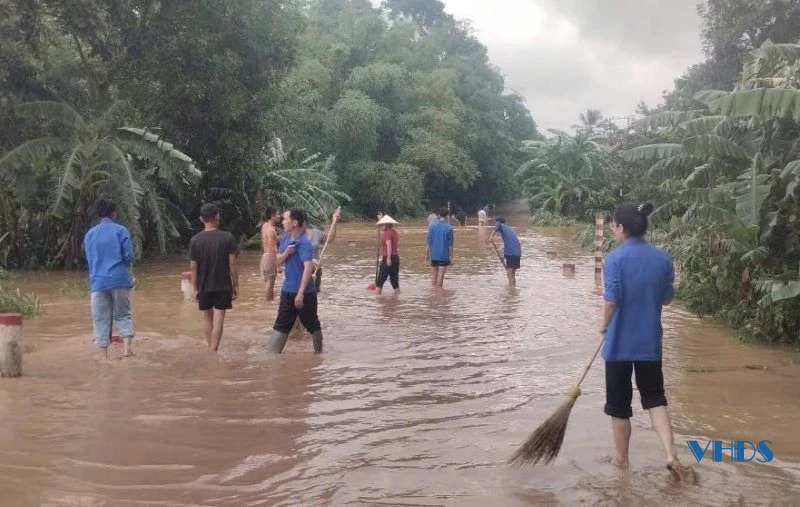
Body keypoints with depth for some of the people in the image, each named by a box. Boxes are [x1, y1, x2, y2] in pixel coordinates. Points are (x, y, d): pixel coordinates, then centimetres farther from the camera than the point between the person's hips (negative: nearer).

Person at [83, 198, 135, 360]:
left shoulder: (90, 234, 9)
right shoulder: (121, 230, -1)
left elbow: (88, 259, 15)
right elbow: (129, 255, -5)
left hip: (98, 281, 2)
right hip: (119, 279, -2)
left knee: (101, 319, 6)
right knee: (123, 315, 10)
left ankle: (104, 357, 7)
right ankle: (127, 348, -7)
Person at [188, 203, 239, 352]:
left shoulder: (195, 240, -5)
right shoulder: (227, 237, -9)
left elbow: (193, 267, -3)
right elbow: (232, 264, -9)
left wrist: (195, 288, 6)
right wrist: (235, 285, 0)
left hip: (204, 286, 2)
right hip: (223, 286, -2)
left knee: (207, 318, 17)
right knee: (218, 319, 1)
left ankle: (211, 351, 25)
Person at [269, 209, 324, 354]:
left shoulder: (304, 243, -20)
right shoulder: (285, 238, 5)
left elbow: (308, 268, -27)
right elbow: (278, 262, 9)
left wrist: (300, 293, -31)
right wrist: (286, 253, -14)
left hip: (304, 292, -8)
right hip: (287, 290, 8)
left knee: (312, 325, 9)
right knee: (281, 324, 9)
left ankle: (319, 353, 24)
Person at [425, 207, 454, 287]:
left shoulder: (432, 226, -1)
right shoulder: (449, 228, -8)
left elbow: (429, 242, 0)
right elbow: (450, 245, -6)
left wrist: (427, 254, 7)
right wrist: (451, 257, 0)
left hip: (433, 255, 3)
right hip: (444, 256, -3)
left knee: (434, 274, 14)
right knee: (441, 275, -1)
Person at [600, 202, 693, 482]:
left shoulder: (615, 258, -15)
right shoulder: (663, 257, 0)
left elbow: (612, 300, -19)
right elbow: (666, 299, 6)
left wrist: (604, 324, -2)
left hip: (620, 342, -4)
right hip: (650, 341, 4)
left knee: (619, 403, 11)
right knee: (655, 397, 16)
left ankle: (621, 459, 24)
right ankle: (671, 455, 2)